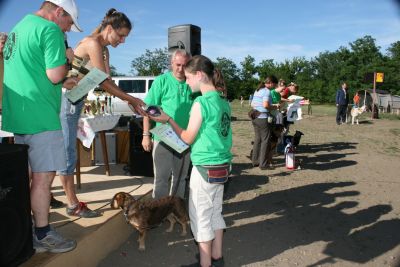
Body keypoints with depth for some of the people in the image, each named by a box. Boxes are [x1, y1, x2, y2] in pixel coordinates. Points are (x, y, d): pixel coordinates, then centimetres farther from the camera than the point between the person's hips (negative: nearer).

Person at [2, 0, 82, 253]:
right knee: (44, 175, -2)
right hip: (39, 116, -10)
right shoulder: (50, 29, -11)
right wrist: (66, 64, 0)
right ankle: (43, 235, 9)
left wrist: (63, 83, 19)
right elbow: (55, 75, -19)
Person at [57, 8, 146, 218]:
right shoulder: (93, 43, -16)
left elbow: (107, 81, 7)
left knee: (66, 152, 14)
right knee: (68, 153, -2)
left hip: (75, 101, 9)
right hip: (67, 100, -9)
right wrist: (131, 99, -14)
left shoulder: (104, 49, 13)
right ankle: (73, 205, 9)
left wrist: (130, 101, -3)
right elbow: (103, 83, -20)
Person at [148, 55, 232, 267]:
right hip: (222, 165, 8)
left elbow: (188, 138, -9)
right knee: (215, 212, 19)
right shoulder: (223, 101, 6)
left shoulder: (201, 103, -16)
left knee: (200, 217, 7)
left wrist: (168, 120, -2)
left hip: (205, 168, -8)